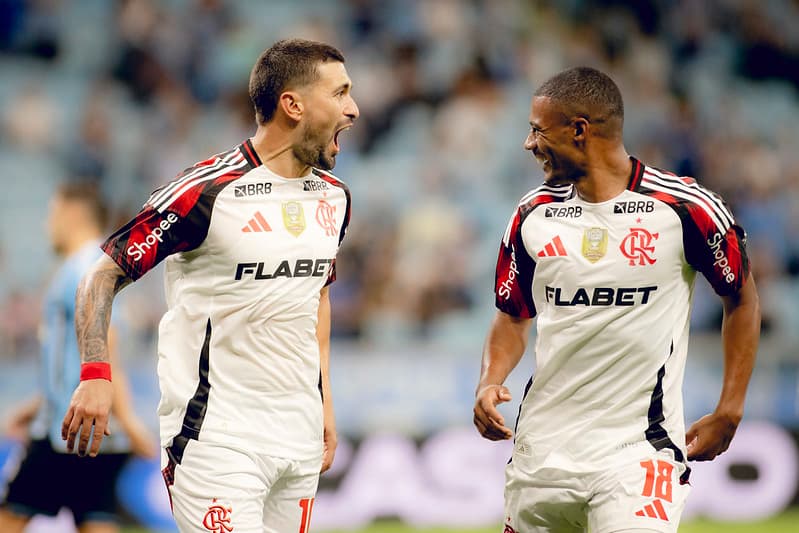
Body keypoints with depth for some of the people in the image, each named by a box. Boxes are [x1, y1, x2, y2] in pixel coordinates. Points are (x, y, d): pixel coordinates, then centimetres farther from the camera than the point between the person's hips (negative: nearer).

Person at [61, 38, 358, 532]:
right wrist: (96, 374, -21)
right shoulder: (209, 190, -13)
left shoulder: (333, 198, 10)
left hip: (299, 435, 7)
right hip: (217, 433, -7)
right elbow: (105, 274, -9)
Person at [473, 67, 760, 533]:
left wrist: (729, 413, 1)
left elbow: (742, 300, 5)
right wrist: (491, 382, -3)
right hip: (544, 445, 5)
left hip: (640, 447, -5)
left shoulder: (686, 208, -7)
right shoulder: (534, 214, 6)